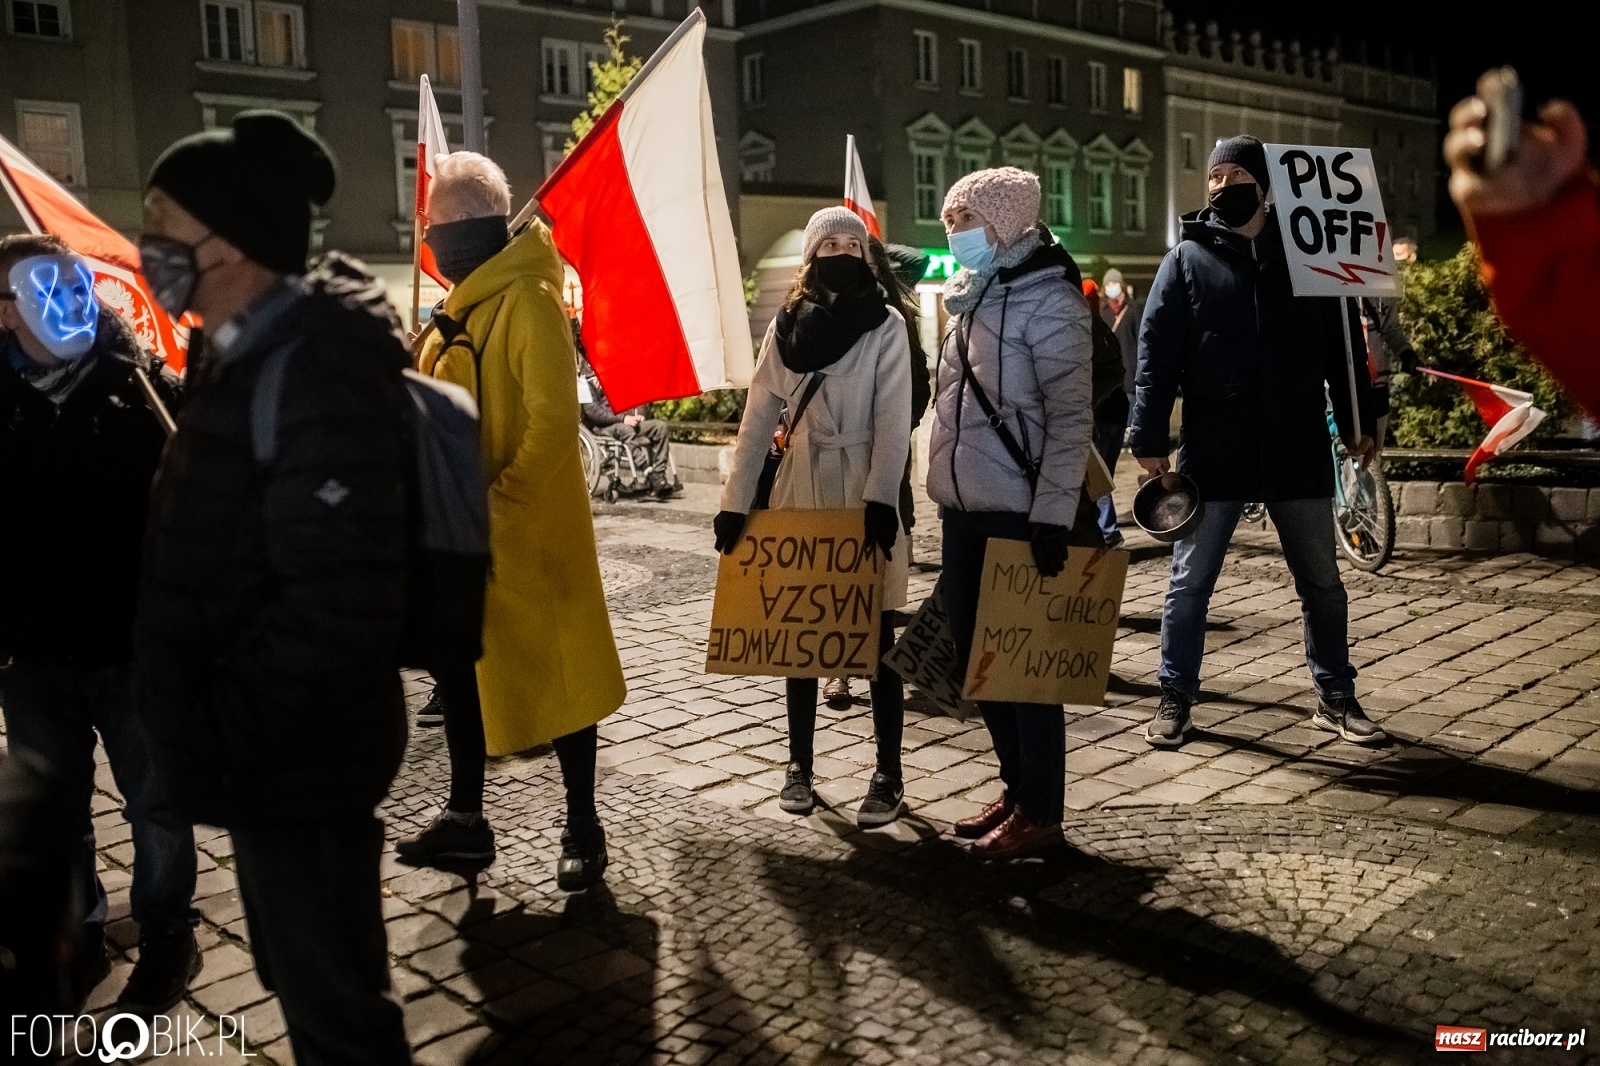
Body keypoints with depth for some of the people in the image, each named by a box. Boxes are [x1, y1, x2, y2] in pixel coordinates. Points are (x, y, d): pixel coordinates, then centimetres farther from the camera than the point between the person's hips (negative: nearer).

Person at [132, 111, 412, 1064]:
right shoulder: (245, 355, 10)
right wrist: (209, 732, 13)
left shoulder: (317, 361, -22)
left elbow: (335, 599, -28)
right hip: (271, 753, 10)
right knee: (308, 985, 24)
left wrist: (219, 741, -21)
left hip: (295, 759, -10)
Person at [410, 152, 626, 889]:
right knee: (460, 671, 15)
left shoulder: (528, 302, -14)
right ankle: (465, 816, 29)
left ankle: (582, 826, 15)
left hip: (524, 533, -9)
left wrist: (497, 504, -22)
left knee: (554, 675, 2)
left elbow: (553, 423, -22)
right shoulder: (463, 310, 14)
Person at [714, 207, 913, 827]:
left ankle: (889, 776, 11)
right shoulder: (787, 325, 6)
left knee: (877, 640, 2)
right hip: (800, 492, 4)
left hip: (864, 493, -3)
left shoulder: (887, 324, -3)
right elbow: (757, 419, 4)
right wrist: (735, 503, -2)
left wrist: (881, 499, -21)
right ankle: (799, 765, 22)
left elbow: (893, 420, -10)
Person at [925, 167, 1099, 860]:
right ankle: (1017, 787, 28)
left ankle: (1041, 812, 11)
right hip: (965, 512, 9)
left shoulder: (1049, 302, -11)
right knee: (975, 657, 13)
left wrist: (1054, 516, -21)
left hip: (1021, 515, -8)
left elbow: (1071, 418, -16)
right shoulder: (971, 299, 14)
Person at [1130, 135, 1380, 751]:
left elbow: (1340, 342, 10)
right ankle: (1176, 698, 18)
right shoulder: (1188, 257, 2)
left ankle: (1336, 699, 26)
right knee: (1189, 582, 5)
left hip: (1297, 450, 2)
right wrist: (1149, 437, -10)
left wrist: (1356, 421, 6)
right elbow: (1155, 351, -3)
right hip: (1213, 452, -2)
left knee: (1322, 582, 11)